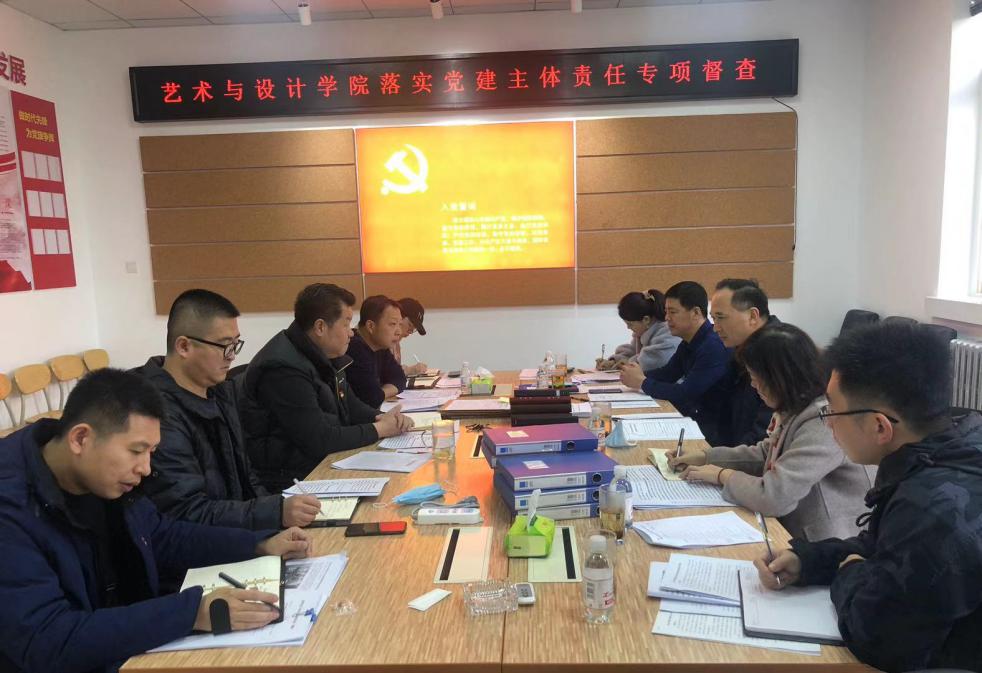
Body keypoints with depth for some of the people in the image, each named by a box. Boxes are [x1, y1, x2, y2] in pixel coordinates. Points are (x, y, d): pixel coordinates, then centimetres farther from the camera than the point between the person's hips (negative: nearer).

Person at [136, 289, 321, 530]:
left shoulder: (221, 391, 8)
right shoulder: (159, 416, -21)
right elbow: (188, 514, -22)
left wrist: (279, 508, 0)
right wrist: (276, 513, -30)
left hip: (238, 530, 8)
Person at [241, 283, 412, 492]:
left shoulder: (323, 356, 6)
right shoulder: (284, 368, -24)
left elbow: (350, 405, 17)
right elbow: (318, 441, -25)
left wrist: (383, 418, -4)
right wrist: (378, 430, -15)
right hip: (286, 480, -9)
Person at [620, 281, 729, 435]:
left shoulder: (714, 345, -24)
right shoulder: (689, 342, 7)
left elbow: (685, 393, -25)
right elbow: (667, 373, 16)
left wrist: (642, 382, -13)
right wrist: (640, 374, -4)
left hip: (715, 428, -8)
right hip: (696, 419, 8)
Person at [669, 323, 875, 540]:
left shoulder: (824, 424, -25)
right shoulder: (797, 409, 3)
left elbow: (773, 497, -28)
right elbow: (766, 453, 18)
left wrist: (722, 475, -11)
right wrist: (705, 456, 9)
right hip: (793, 529, 8)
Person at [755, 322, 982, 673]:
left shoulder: (937, 510, -35)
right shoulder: (952, 449, -5)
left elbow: (873, 639, -26)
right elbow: (883, 548, 8)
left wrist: (850, 576, -8)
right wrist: (806, 559, -6)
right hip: (937, 645, 7)